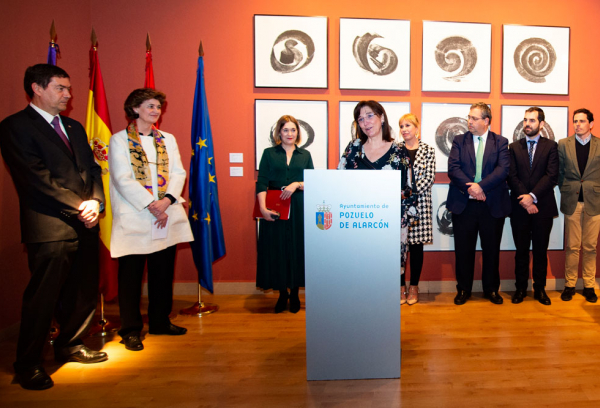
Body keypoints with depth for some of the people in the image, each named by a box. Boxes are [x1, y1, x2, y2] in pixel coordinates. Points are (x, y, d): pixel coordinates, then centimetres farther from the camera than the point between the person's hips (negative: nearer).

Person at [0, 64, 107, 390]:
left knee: (83, 293, 14)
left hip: (85, 225, 7)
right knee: (43, 298, 1)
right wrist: (79, 206, -14)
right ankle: (27, 365, 19)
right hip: (50, 228, -7)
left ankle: (69, 346, 33)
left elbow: (92, 169, 14)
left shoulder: (74, 127, 19)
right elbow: (37, 177, -13)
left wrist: (95, 201, -4)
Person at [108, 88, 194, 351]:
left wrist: (166, 200, -11)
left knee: (163, 271, 10)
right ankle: (131, 329, 15)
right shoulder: (119, 140, 2)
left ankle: (160, 321, 25)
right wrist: (151, 205, -16)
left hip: (167, 216, 4)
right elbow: (123, 179, -8)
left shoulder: (168, 139, 15)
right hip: (133, 218, -4)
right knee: (131, 273, 2)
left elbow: (178, 172, 6)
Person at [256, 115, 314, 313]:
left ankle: (295, 294, 20)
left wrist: (297, 184, -14)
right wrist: (263, 208, -15)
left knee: (298, 249, 3)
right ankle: (282, 294, 20)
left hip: (299, 209, 1)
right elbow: (261, 183, -3)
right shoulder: (269, 153, 7)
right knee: (276, 250, 2)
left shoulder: (305, 155, 12)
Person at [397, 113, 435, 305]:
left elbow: (429, 177, -3)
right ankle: (401, 286, 15)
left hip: (420, 203, -1)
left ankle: (414, 287, 16)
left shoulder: (428, 150, 5)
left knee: (416, 245, 4)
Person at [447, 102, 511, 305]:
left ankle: (491, 289, 26)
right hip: (463, 204, 0)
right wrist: (469, 188, -16)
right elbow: (453, 168, -4)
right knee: (463, 249, 7)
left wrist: (481, 186, -20)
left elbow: (503, 169, -8)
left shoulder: (500, 142, 6)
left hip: (492, 205, 0)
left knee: (491, 249, 10)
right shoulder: (459, 141, 7)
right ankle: (463, 289, 21)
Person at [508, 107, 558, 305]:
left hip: (543, 207, -1)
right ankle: (520, 288, 18)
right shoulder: (514, 147, 8)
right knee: (521, 250, 8)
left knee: (540, 250, 7)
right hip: (520, 207, 1)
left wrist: (533, 196, -17)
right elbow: (512, 177, -1)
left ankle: (540, 289, 19)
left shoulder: (551, 146, 4)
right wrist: (525, 200, -12)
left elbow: (552, 176, -7)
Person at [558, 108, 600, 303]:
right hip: (572, 202, 0)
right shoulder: (563, 144, 3)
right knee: (572, 247, 4)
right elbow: (559, 172, 7)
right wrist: (565, 191, 2)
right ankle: (569, 285, 15)